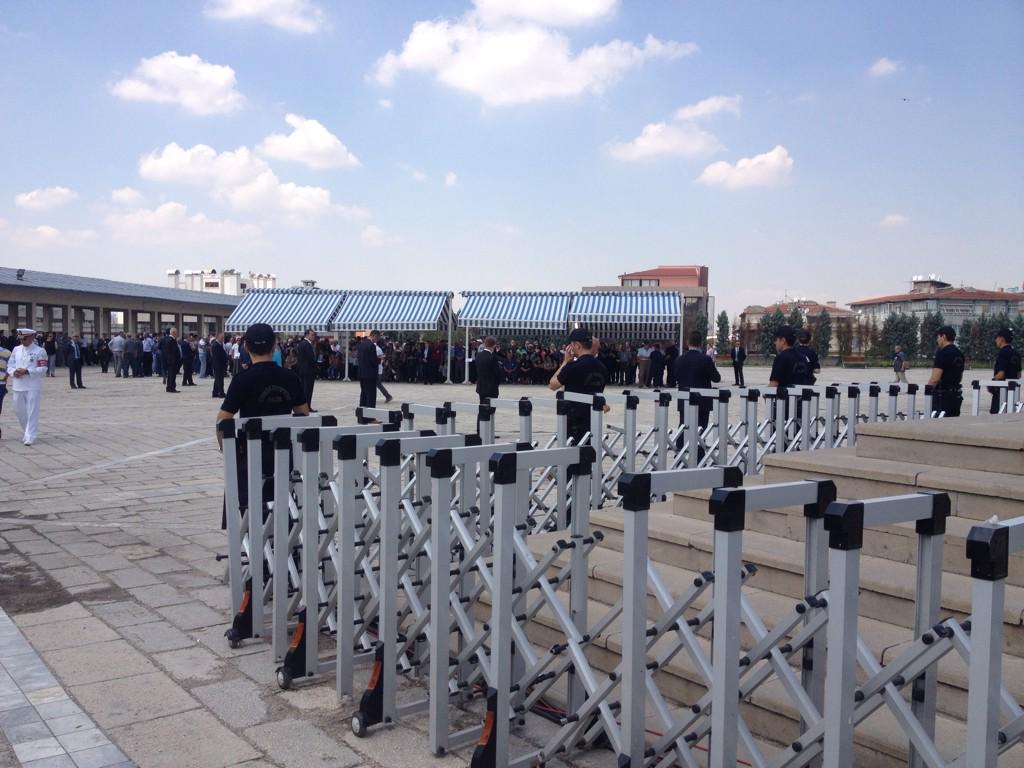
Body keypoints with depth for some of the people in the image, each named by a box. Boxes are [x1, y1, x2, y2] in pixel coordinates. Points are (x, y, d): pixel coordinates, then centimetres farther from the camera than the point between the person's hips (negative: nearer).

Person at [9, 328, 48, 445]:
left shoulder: (40, 351, -5)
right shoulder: (16, 349, 12)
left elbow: (43, 369, -10)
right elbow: (10, 364, 14)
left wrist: (26, 371, -19)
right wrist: (14, 372, -8)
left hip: (33, 386, -6)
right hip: (18, 386, 6)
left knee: (32, 412, -6)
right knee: (19, 411, 13)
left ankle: (30, 437, -3)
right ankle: (27, 432, 30)